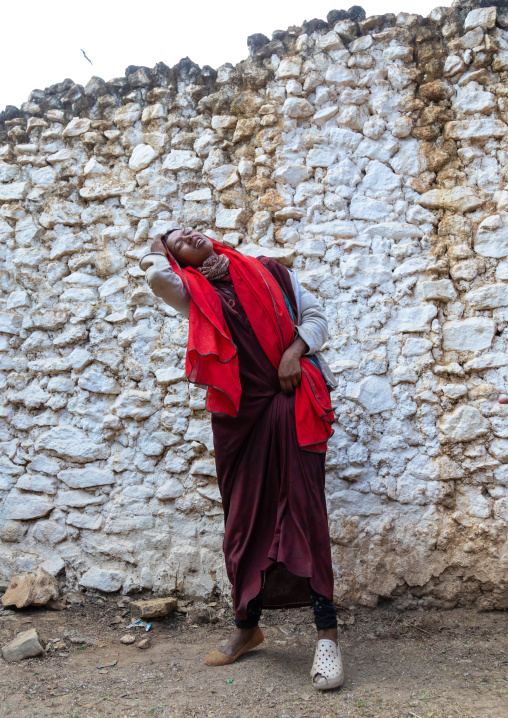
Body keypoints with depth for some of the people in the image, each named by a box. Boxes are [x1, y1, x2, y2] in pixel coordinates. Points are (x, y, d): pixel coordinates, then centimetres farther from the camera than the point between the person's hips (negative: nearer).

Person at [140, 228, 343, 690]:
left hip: (292, 404, -1)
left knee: (305, 512, -6)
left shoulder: (270, 272, 13)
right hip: (239, 414, 1)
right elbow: (156, 276, -14)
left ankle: (327, 634, 0)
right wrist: (158, 251, 8)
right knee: (244, 518, 9)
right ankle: (247, 627, 26)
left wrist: (295, 350, -5)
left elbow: (315, 315, 14)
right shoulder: (193, 293, 8)